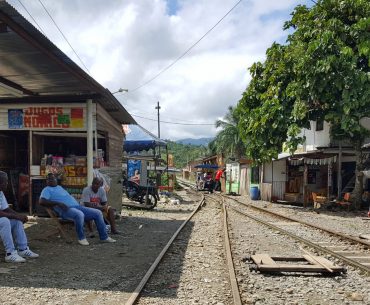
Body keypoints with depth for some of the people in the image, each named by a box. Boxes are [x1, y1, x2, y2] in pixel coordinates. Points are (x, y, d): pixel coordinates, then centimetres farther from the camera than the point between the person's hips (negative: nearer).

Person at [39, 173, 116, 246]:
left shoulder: (60, 187, 30)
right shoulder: (47, 190, 6)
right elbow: (42, 201, -11)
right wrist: (58, 203, -21)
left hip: (77, 206, 8)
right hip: (66, 209, -8)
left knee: (98, 213, -1)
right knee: (79, 214, -40)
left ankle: (104, 237, 4)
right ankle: (81, 238, -20)